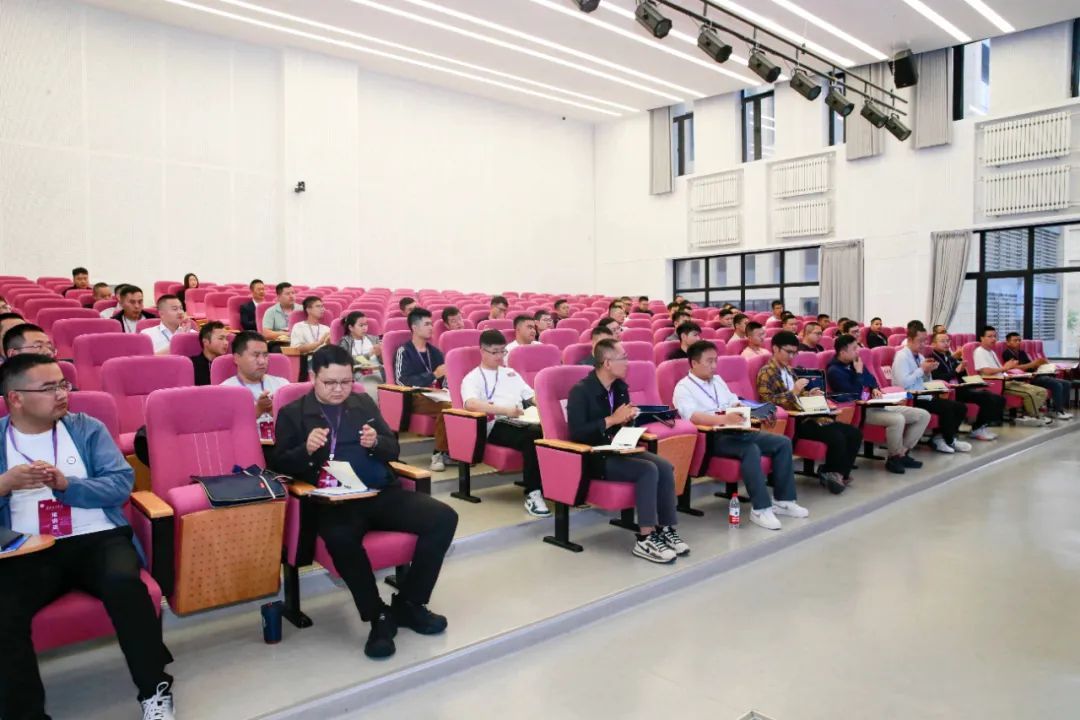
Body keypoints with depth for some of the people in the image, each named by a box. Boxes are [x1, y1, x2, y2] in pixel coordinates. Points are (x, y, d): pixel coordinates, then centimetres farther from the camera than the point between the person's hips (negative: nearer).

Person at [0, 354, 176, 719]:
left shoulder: (87, 428, 8)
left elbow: (122, 483, -1)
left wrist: (66, 484, -15)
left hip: (97, 539, -1)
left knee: (124, 583, -30)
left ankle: (155, 689, -12)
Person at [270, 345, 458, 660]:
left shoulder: (364, 402, 18)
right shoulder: (292, 413, 9)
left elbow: (393, 450, 16)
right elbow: (278, 464, 3)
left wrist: (376, 442, -7)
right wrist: (306, 449, -17)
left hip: (382, 492, 4)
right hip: (333, 500, -4)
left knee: (444, 517, -17)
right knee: (341, 538, -39)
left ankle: (407, 604, -1)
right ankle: (379, 617, -16)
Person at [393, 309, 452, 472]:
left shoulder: (435, 351, 19)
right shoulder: (403, 352, 1)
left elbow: (444, 380, 18)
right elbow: (403, 381, -12)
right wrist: (433, 375, -14)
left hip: (434, 396, 5)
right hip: (414, 398, -5)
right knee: (447, 407, -34)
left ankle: (453, 450, -15)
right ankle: (440, 452, -20)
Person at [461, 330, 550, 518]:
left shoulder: (510, 373, 30)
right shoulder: (472, 378, 9)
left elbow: (531, 396, 26)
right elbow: (470, 403, -12)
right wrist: (504, 410, -24)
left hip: (521, 422, 5)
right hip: (497, 426, -5)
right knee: (532, 438, -37)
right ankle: (533, 495, -33)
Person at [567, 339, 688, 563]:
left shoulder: (620, 386, 8)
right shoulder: (581, 391, -15)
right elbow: (576, 433, -22)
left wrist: (628, 418, -5)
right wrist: (612, 420, -21)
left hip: (619, 449, 8)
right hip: (593, 458, -8)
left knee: (665, 467, -16)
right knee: (648, 470, -27)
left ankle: (665, 529, -6)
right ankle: (645, 539, -21)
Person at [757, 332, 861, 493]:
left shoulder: (789, 370, 21)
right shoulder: (766, 373, -6)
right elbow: (767, 401, -18)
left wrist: (809, 394, 9)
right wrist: (793, 392, -23)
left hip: (805, 415, 9)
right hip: (791, 421, -9)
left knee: (854, 433, -2)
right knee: (836, 437, -26)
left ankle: (839, 473, 3)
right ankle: (832, 474, -2)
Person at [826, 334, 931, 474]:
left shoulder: (854, 362, 12)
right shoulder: (834, 371, -14)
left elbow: (871, 379, 27)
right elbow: (854, 395, -23)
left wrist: (875, 389, 4)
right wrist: (859, 372, -14)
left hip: (875, 405, 10)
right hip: (859, 410, -9)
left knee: (924, 415, 2)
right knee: (897, 419, -36)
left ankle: (902, 452, 2)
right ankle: (894, 457, -12)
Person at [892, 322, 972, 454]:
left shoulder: (920, 356, 14)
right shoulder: (902, 356, -12)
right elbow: (903, 383, -23)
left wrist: (928, 371, 0)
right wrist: (921, 369, -16)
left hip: (924, 396, 9)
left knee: (961, 407, -2)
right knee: (947, 408, -24)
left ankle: (939, 437, 3)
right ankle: (949, 441, -1)